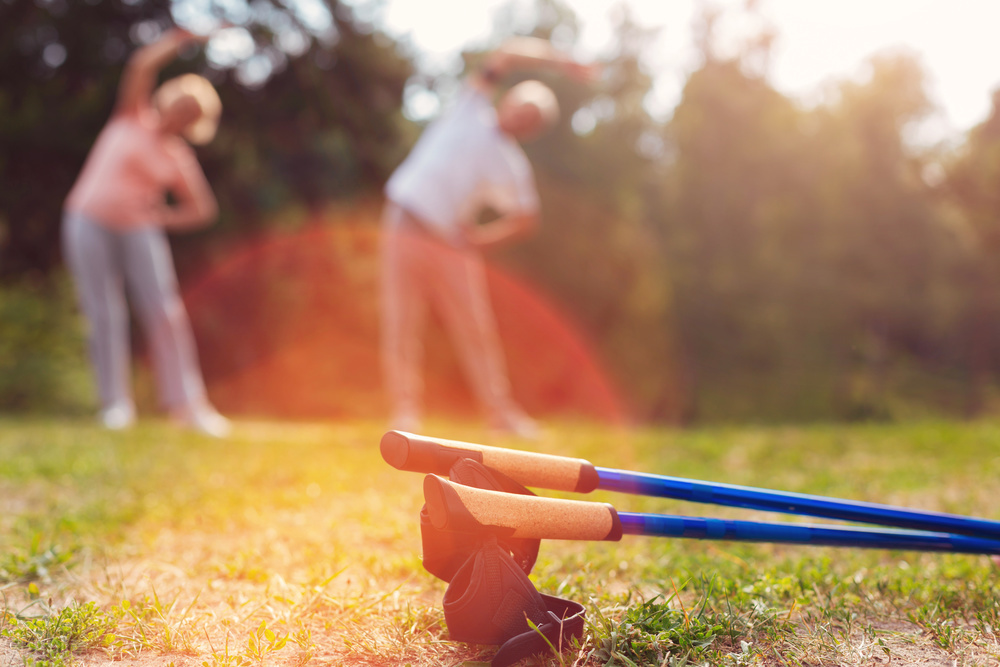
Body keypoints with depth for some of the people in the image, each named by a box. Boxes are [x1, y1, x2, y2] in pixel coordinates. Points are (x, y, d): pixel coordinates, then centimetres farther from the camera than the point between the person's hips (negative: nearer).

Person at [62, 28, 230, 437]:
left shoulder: (179, 159, 9)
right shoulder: (133, 117, 4)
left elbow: (204, 210, 12)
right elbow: (141, 65, -10)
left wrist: (162, 218, -2)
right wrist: (183, 39, -13)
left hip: (138, 231, 2)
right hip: (88, 223, -2)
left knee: (166, 314, -9)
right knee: (105, 316, -6)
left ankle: (186, 404, -6)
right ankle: (116, 403, 5)